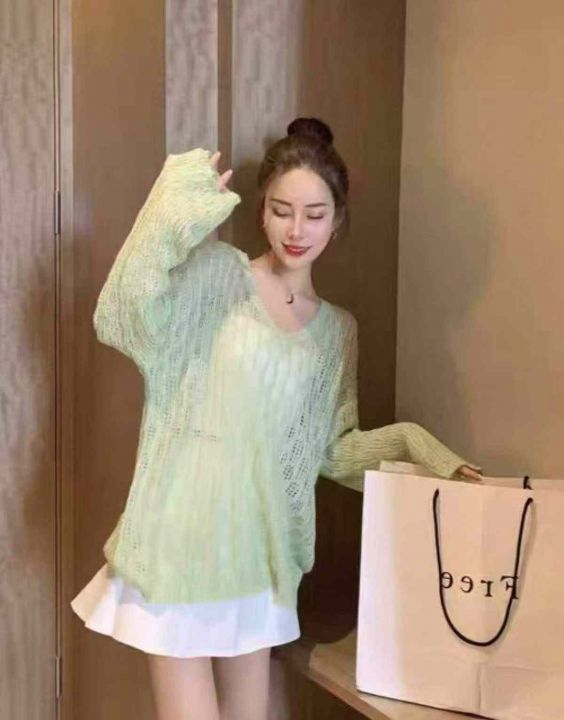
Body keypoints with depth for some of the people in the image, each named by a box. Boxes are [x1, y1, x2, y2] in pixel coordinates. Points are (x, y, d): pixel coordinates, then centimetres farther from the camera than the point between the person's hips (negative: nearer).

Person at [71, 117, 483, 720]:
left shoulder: (337, 329, 10)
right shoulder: (215, 274, -5)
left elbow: (332, 449, 14)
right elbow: (120, 320, -22)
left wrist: (413, 447, 1)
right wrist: (176, 212, -27)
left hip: (257, 555, 5)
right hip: (179, 545, -4)